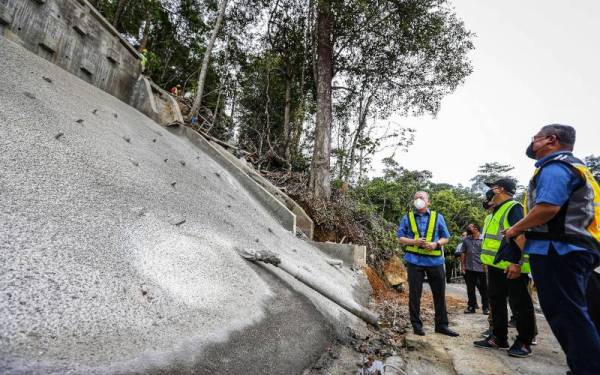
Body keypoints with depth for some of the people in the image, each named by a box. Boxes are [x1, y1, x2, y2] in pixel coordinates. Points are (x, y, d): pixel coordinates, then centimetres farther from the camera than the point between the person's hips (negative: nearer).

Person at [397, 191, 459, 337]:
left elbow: (445, 237, 8)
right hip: (415, 261, -1)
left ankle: (441, 325, 26)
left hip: (435, 260, 2)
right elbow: (400, 237, 3)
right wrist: (414, 241, -15)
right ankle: (416, 325, 18)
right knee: (414, 294, 5)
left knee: (439, 293, 10)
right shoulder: (407, 217, 4)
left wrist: (436, 244, -12)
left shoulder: (438, 217, 7)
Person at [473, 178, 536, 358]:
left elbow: (521, 235, -21)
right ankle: (498, 338, 24)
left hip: (512, 266, -10)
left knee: (520, 304, 3)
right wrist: (488, 260, 21)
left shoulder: (514, 208, -11)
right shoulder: (496, 211, 18)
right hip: (496, 265, 10)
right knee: (496, 302, 14)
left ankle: (524, 343, 15)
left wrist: (517, 263, -26)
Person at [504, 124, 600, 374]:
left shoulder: (554, 166, -11)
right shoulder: (574, 166, 23)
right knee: (575, 313, 17)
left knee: (565, 315, -4)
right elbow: (568, 211, 24)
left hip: (557, 250, -11)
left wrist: (516, 229, -12)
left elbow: (547, 207, -25)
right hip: (575, 248, 11)